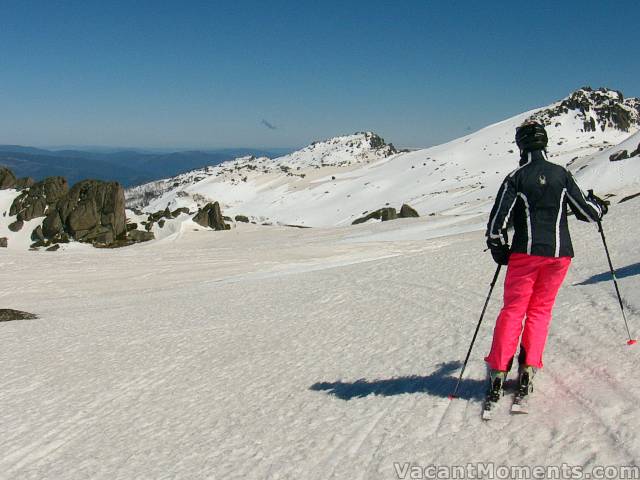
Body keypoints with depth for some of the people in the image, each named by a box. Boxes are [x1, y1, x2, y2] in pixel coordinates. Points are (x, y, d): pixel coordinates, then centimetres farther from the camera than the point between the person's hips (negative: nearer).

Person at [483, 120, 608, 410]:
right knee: (540, 310, 12)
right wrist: (599, 206, 29)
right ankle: (528, 369, 5)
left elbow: (497, 222, -7)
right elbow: (587, 212, 6)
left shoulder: (516, 178, -4)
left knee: (512, 311, 4)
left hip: (525, 253, -2)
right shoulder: (562, 174, 2)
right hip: (559, 254, 2)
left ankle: (498, 373, -1)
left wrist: (499, 250, 8)